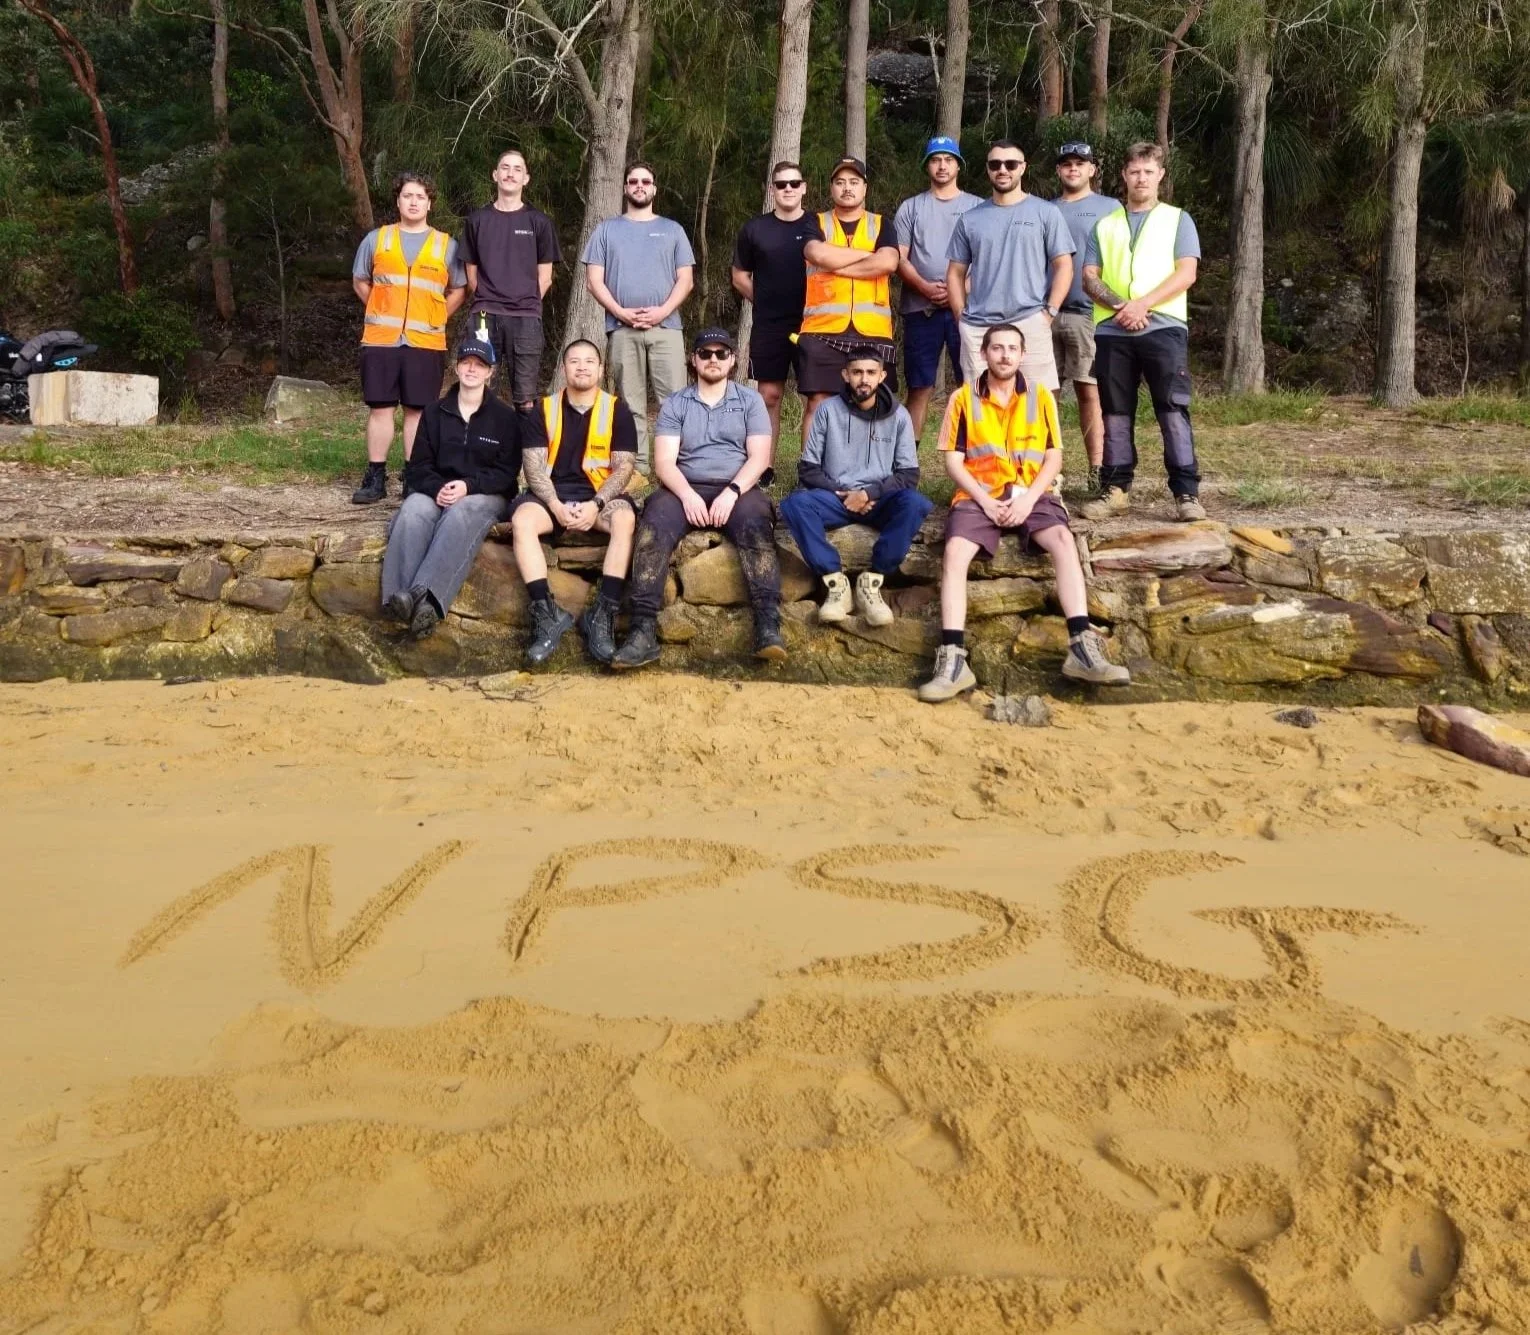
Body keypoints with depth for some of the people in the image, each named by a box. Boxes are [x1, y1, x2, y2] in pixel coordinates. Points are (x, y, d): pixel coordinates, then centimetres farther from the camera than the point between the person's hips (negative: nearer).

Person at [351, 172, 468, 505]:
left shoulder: (446, 245, 7)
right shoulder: (376, 239, 9)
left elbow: (458, 290, 12)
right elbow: (360, 282, 17)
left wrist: (434, 319, 3)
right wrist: (385, 313, 9)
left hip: (426, 342, -1)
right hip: (380, 339, 1)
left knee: (417, 410, 2)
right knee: (379, 407, 2)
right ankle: (376, 478, 8)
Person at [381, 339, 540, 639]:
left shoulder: (505, 417, 8)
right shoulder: (434, 413, 15)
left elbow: (506, 472, 1)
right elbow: (417, 466, 9)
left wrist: (469, 485, -18)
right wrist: (437, 488, -15)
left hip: (486, 495, -2)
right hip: (437, 491, 2)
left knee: (462, 514, -39)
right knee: (413, 509, -34)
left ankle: (427, 597, -58)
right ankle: (399, 596, -54)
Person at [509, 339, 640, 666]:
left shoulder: (617, 409, 4)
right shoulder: (544, 408, 7)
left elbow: (624, 467, -2)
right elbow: (534, 466, 0)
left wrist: (596, 504, -19)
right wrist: (556, 505, -17)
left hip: (601, 494, -1)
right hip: (551, 493, 1)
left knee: (625, 518, -34)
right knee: (522, 519, -31)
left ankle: (603, 614, -31)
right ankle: (546, 613, -29)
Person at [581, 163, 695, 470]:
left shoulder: (672, 229, 16)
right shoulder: (607, 229, 14)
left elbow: (685, 280, 8)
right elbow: (594, 280, 7)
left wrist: (662, 311, -9)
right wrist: (621, 312, -8)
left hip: (666, 327, 0)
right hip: (621, 329, 0)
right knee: (631, 405, 0)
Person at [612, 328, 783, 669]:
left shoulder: (750, 400, 13)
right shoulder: (675, 403, 14)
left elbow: (759, 456, 1)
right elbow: (664, 461, 2)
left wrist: (732, 492, -17)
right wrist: (687, 495, -17)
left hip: (737, 490, 0)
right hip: (686, 490, 1)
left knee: (755, 526, -35)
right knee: (654, 525, -31)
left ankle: (768, 625, -43)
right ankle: (643, 629, -38)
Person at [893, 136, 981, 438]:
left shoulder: (977, 207, 11)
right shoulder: (910, 208, 13)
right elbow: (899, 258, 5)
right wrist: (925, 287, -12)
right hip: (921, 308, 0)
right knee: (919, 388, 1)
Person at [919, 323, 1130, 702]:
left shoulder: (1041, 396, 8)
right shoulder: (963, 398, 4)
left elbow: (1054, 458, 5)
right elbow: (953, 460, 2)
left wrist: (1028, 499, -11)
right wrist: (985, 500, -12)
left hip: (1031, 495, 1)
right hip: (979, 496, -1)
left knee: (1063, 539, -29)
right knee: (955, 551, -29)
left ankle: (1082, 648, -33)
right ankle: (952, 660, -35)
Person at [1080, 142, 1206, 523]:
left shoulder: (1177, 219, 10)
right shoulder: (1105, 225, 17)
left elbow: (1186, 273, -2)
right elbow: (1089, 278, 8)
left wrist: (1143, 304, -14)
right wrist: (1118, 305, -11)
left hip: (1164, 327, -3)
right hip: (1112, 330, 3)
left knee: (1173, 410, -8)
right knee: (1116, 412, 4)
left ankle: (1187, 492, -9)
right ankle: (1116, 489, 10)